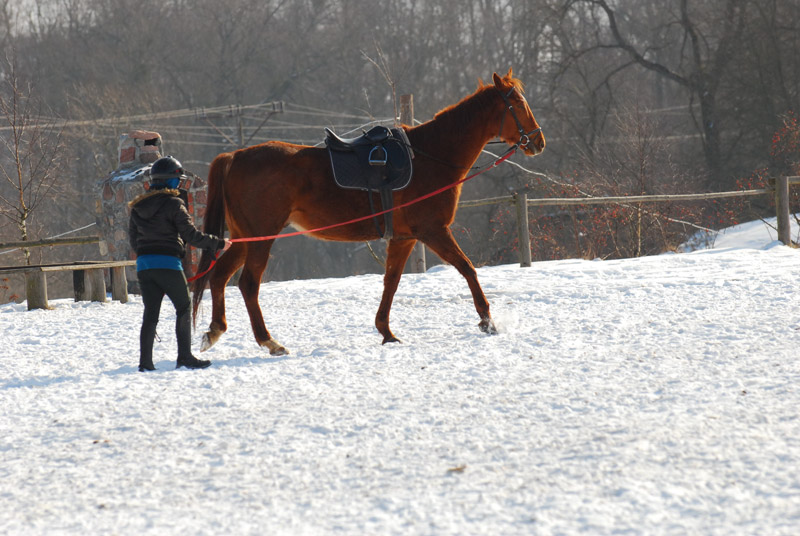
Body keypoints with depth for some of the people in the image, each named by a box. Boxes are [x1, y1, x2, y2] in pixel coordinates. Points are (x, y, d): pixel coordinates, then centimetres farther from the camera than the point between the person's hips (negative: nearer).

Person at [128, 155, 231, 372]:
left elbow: (133, 238, 16)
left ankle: (145, 361, 1)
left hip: (143, 264, 6)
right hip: (167, 263, -6)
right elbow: (191, 235, -8)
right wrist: (218, 244, 2)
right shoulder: (172, 204, -8)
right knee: (184, 307, 7)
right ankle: (184, 356, 2)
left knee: (150, 313, 7)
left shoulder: (138, 206, 11)